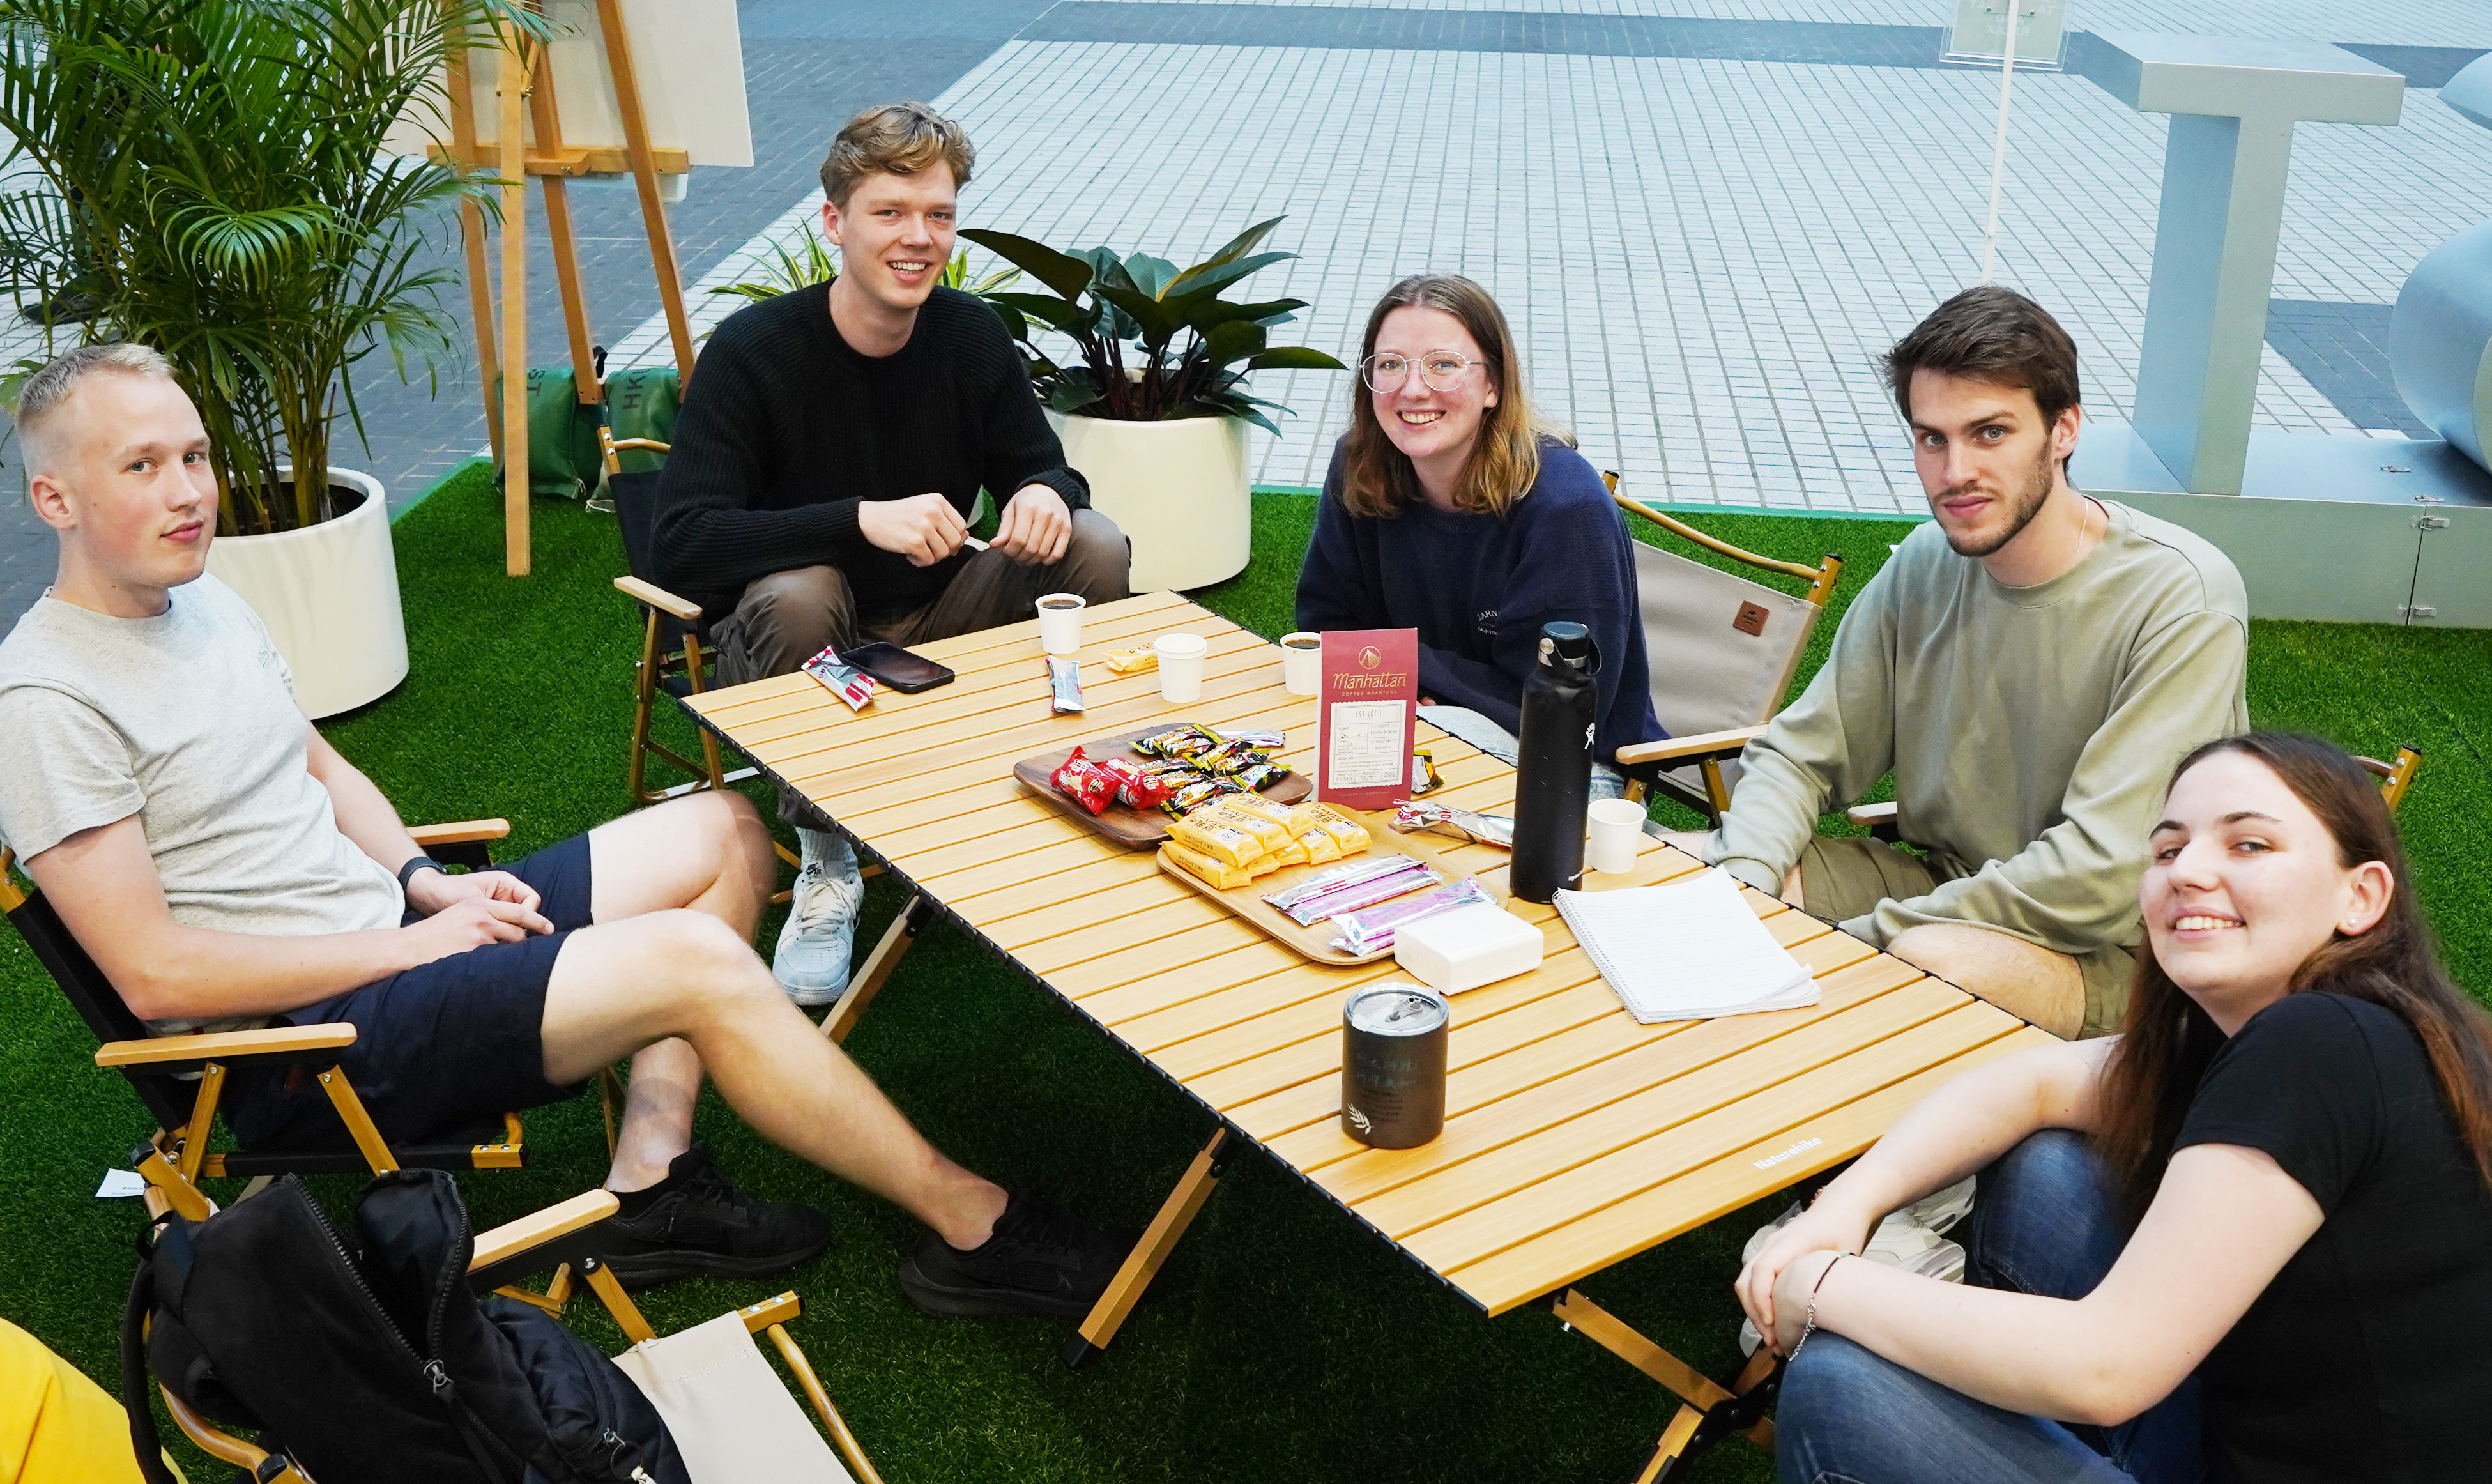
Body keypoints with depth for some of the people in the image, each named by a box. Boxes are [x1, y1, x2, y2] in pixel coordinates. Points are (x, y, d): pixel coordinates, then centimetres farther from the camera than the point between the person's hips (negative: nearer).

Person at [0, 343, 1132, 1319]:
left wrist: (429, 885, 3)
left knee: (721, 833, 6)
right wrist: (411, 943, -17)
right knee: (695, 961, -23)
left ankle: (650, 1180, -2)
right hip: (297, 1046, -10)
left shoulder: (205, 601, 11)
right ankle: (971, 1228, -10)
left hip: (391, 928, 10)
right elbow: (154, 973, -21)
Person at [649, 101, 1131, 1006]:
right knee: (797, 594, -37)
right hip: (805, 648, -4)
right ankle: (825, 861, -14)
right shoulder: (754, 351, -19)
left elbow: (1036, 462, 7)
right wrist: (862, 518, -39)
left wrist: (1046, 492, -21)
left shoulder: (970, 335, -6)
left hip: (934, 622, 4)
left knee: (1095, 550, -18)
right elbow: (678, 546, -28)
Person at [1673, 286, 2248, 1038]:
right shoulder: (1923, 566, -2)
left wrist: (1851, 939, -25)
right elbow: (1795, 756, 4)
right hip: (1942, 886, 6)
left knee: (1931, 963, -37)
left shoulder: (2183, 600, -20)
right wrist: (1745, 891, -19)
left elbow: (2102, 877, -26)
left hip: (2110, 951, -6)